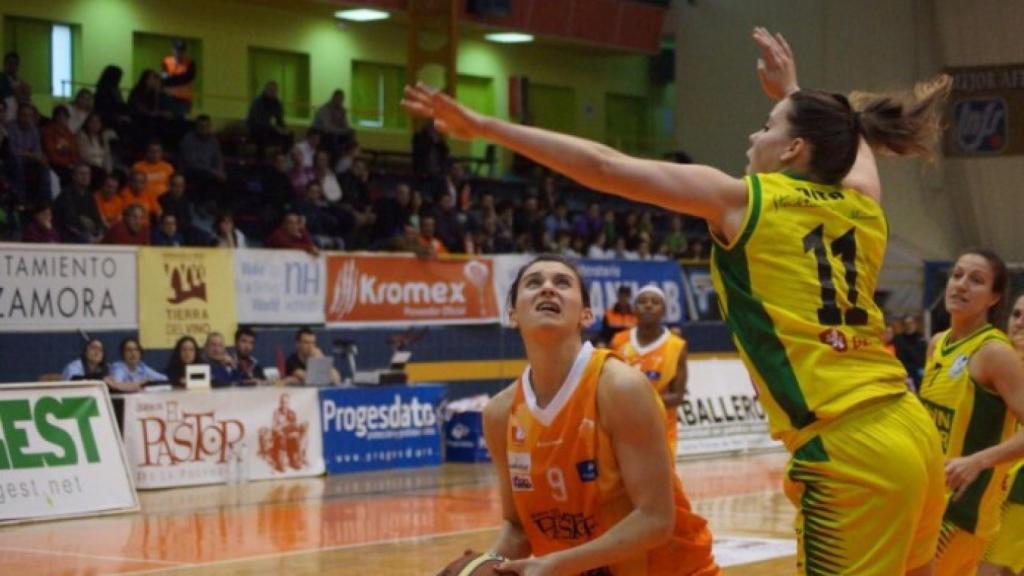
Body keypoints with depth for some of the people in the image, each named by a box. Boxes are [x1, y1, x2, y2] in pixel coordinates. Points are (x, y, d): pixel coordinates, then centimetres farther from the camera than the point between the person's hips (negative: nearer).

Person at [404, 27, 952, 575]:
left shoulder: (742, 200, 1)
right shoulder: (862, 208, 15)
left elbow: (604, 167, 2)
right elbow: (848, 140, 40)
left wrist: (485, 126, 7)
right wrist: (792, 91, 54)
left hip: (850, 453, -7)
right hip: (913, 434, 7)